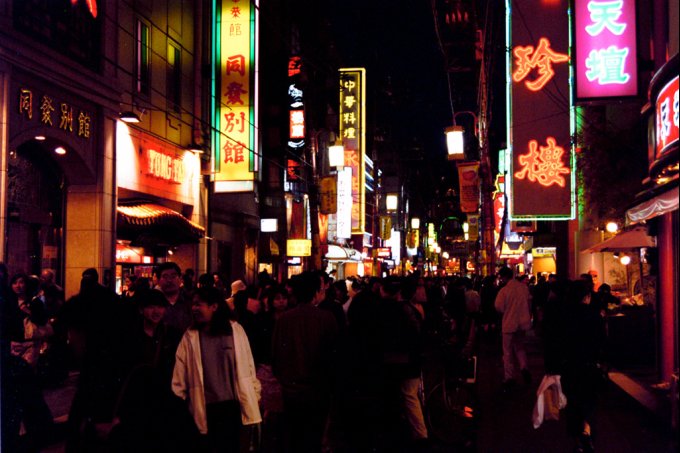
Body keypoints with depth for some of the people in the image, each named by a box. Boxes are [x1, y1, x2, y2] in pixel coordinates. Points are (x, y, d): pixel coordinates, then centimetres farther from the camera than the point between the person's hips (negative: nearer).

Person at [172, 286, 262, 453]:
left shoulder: (235, 329, -1)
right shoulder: (190, 336, -2)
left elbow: (247, 364, 4)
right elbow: (180, 375, 1)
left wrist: (255, 394, 7)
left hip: (234, 405, 0)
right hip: (206, 409, 0)